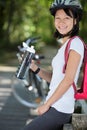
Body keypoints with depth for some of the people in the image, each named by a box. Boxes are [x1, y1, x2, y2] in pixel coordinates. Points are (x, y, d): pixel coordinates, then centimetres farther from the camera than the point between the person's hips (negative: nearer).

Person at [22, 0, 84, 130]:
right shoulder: (64, 45, 17)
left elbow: (68, 79, -18)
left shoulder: (76, 43, -11)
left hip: (59, 110, -9)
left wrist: (46, 104, -14)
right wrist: (34, 68, 2)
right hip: (56, 107, 9)